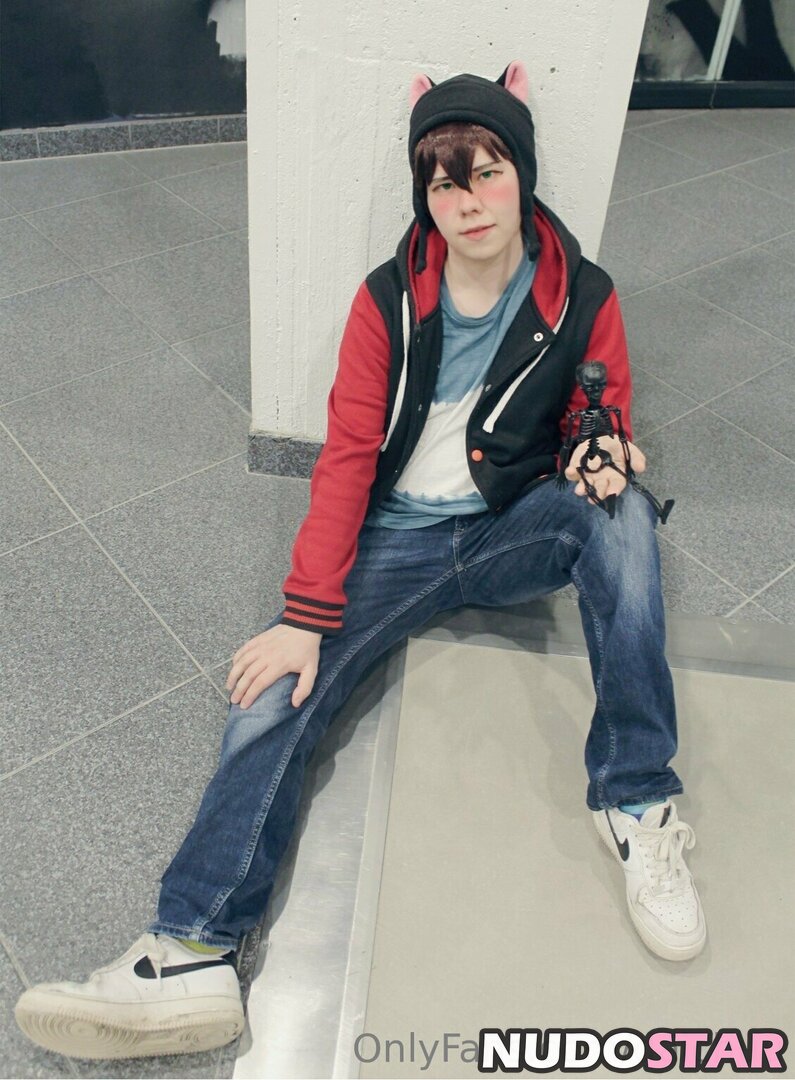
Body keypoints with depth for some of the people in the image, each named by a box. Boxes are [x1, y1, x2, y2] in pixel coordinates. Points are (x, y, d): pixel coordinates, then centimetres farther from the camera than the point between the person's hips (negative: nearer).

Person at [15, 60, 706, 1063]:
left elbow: (605, 435, 7)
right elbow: (347, 455, -9)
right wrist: (308, 614, -17)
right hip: (397, 537, 0)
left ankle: (633, 801, -24)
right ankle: (192, 954, -20)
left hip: (515, 531, 0)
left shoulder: (583, 300, -4)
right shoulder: (389, 299, -4)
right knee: (275, 694, -19)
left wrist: (602, 458, -22)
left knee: (621, 515, -31)